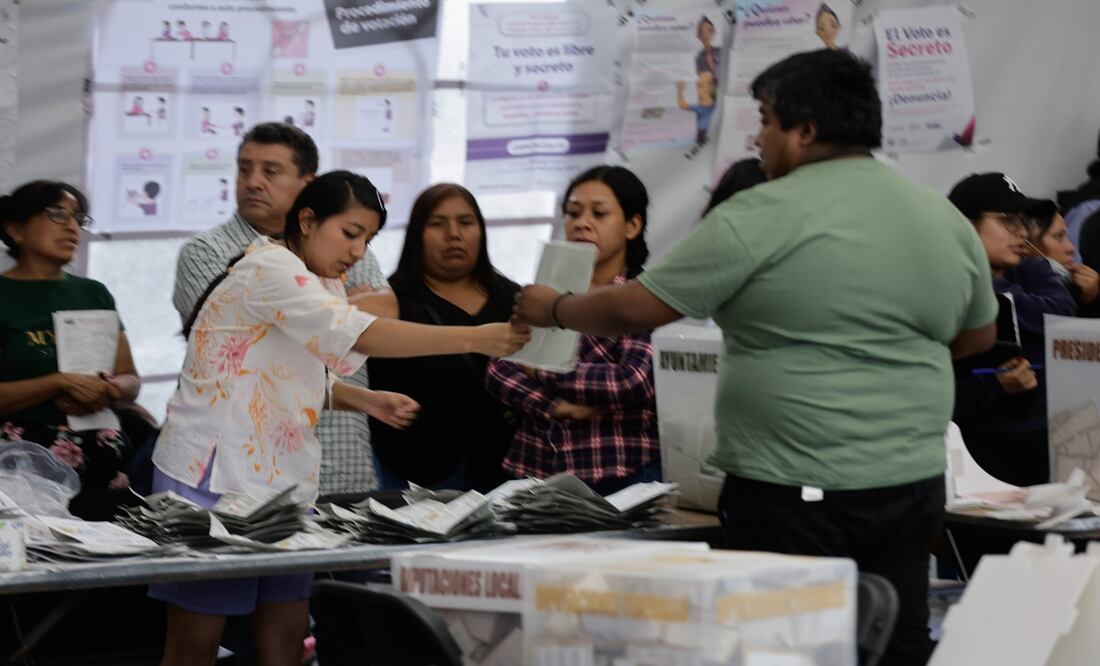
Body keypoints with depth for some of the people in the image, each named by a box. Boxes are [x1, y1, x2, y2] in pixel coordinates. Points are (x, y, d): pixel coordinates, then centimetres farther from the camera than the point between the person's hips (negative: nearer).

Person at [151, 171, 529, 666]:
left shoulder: (319, 286, 13)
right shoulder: (269, 270, -18)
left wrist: (363, 399, 3)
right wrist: (473, 339, -32)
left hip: (278, 481, 9)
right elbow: (357, 334, -29)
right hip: (212, 477, -9)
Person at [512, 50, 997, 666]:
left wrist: (555, 310, 10)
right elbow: (978, 335, 20)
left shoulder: (762, 219, -11)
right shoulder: (948, 220, 8)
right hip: (915, 483, 6)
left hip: (797, 494, -6)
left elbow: (635, 309, -7)